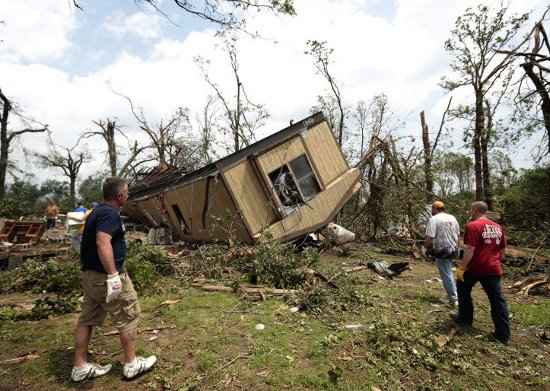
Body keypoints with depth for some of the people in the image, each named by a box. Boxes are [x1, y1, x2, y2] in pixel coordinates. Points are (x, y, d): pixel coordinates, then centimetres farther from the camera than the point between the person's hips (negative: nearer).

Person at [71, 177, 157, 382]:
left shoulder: (98, 211, 12)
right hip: (105, 276, -10)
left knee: (87, 319, 16)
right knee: (128, 317, 4)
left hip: (89, 274, 10)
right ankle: (131, 364, 17)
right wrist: (113, 275, -32)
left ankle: (80, 367, 29)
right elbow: (103, 243, -32)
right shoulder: (110, 213, -20)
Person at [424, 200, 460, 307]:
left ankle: (453, 299, 7)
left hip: (441, 251, -7)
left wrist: (427, 247, -4)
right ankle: (452, 294, 31)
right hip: (453, 249, 8)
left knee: (446, 274, 2)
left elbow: (429, 238, -21)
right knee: (448, 272, 23)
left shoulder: (433, 219, -15)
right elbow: (458, 235, 14)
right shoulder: (452, 218, 9)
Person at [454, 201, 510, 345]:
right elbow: (502, 251, 16)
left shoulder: (473, 226, -15)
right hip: (493, 269, 6)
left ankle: (465, 319, 27)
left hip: (475, 268, -6)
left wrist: (461, 268, -15)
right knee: (497, 300, 8)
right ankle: (503, 334, 11)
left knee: (463, 289, 18)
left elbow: (470, 250, -21)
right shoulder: (498, 227, 9)